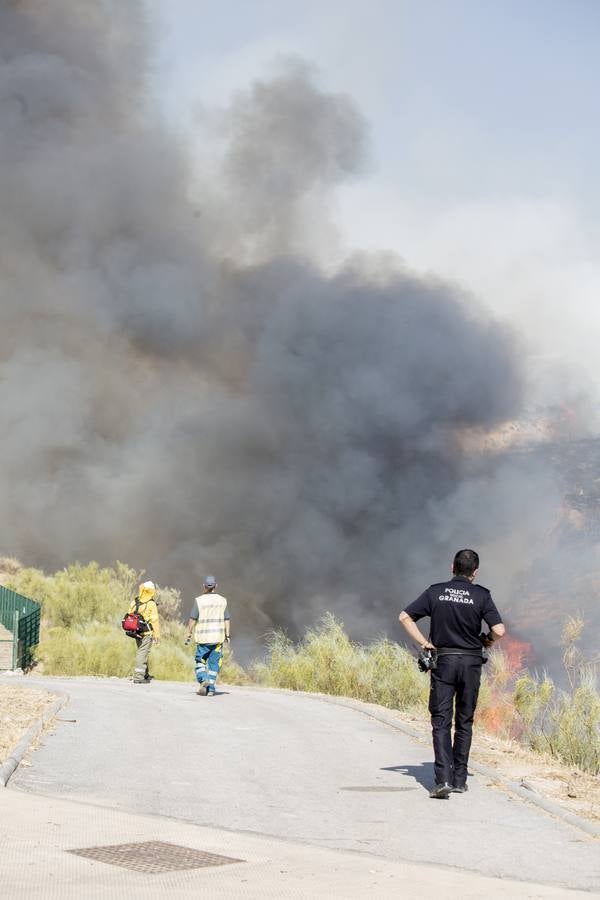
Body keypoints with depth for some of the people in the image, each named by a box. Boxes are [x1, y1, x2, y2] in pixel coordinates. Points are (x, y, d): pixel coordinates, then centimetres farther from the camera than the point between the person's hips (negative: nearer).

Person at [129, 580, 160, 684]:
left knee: (142, 652, 19)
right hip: (147, 633, -6)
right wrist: (157, 635, -8)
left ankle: (145, 674, 30)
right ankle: (138, 676, -7)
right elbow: (155, 620, -13)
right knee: (142, 654, -4)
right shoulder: (151, 604, -13)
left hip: (137, 632, 6)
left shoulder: (134, 602, 4)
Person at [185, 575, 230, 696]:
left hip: (203, 637, -2)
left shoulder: (199, 600, -5)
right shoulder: (222, 600, 2)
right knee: (214, 663, 8)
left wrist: (189, 635, 1)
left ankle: (203, 680, -11)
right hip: (218, 636, 2)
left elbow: (192, 619, -6)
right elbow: (227, 619, 4)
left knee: (200, 660, 12)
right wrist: (227, 635, 11)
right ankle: (211, 689, 4)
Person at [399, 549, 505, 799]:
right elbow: (499, 630, -11)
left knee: (441, 722, -1)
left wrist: (423, 642, 3)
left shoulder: (435, 592, 1)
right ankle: (459, 780, 16)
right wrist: (486, 641, 9)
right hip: (471, 662, 0)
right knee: (464, 722, 13)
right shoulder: (481, 596, -4)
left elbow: (405, 617, -2)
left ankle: (443, 779, -16)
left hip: (443, 661, 0)